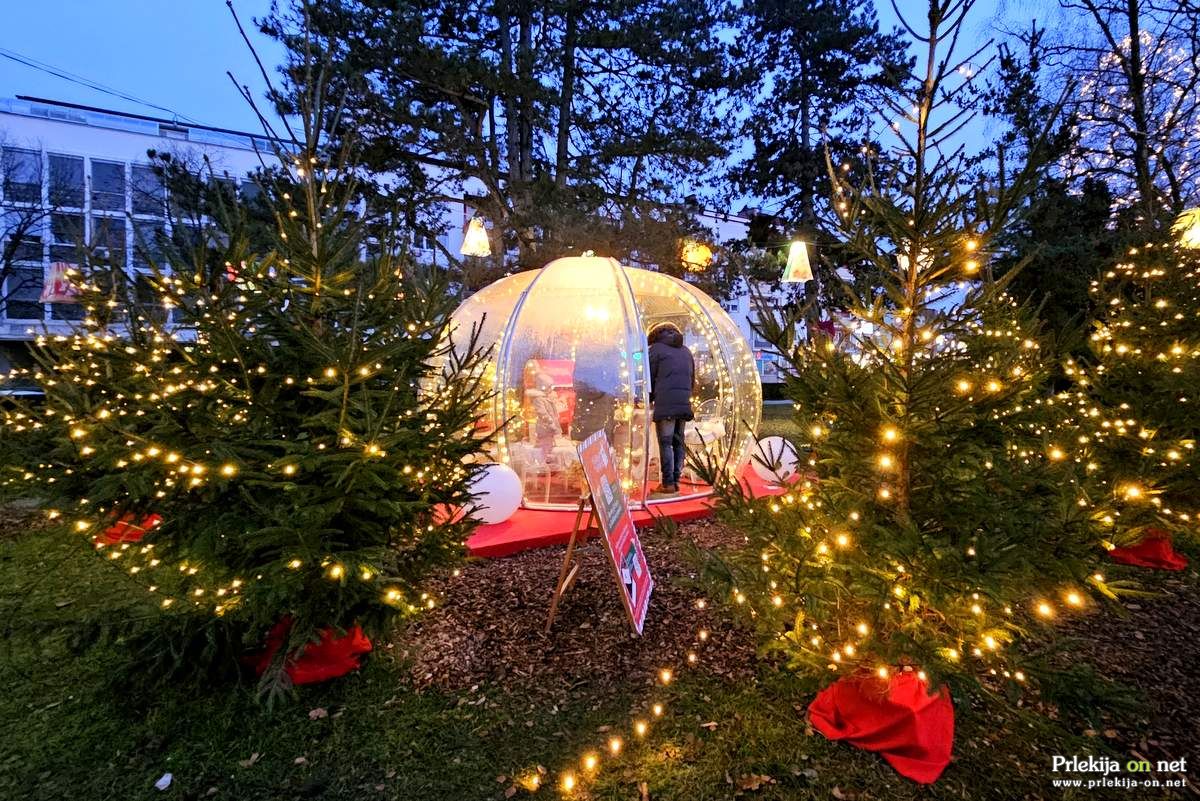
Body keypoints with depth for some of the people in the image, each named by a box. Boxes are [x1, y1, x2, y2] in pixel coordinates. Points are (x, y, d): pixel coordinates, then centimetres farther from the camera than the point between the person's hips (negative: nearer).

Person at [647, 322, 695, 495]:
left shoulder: (656, 348, 5)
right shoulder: (686, 351, 22)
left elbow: (650, 377, 4)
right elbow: (692, 379, 23)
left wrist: (649, 401, 16)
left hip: (665, 404, -5)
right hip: (684, 404, 5)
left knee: (665, 443, -3)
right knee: (678, 443, 10)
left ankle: (668, 484, -4)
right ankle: (676, 481, 11)